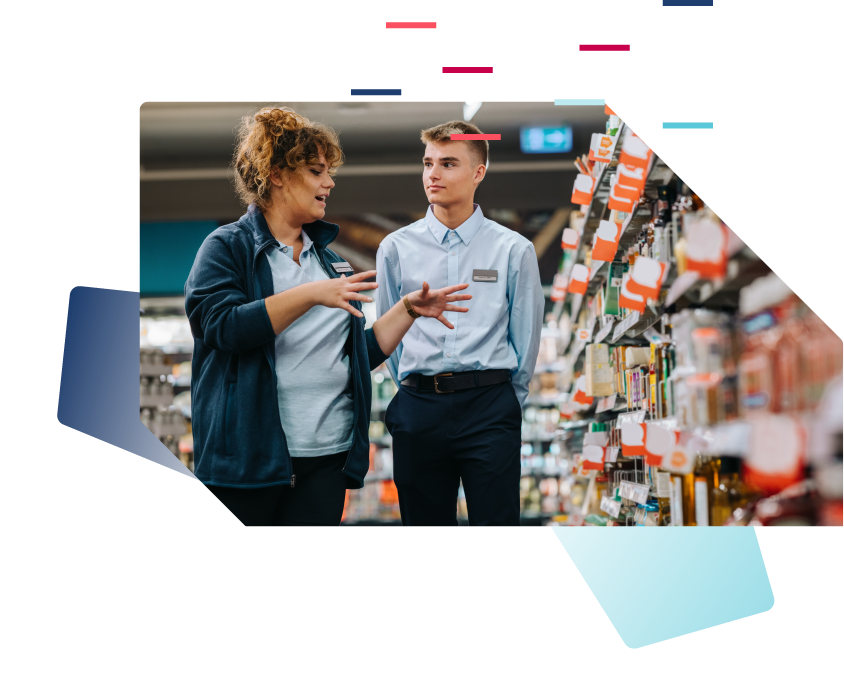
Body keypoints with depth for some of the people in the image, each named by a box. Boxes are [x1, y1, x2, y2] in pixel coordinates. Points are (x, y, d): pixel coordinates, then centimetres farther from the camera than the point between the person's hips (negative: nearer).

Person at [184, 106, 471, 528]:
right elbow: (222, 324, -18)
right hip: (250, 457, -5)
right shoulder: (226, 247, 0)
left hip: (328, 455, 6)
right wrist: (311, 295, -23)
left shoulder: (328, 258, 19)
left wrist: (409, 309, 10)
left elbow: (362, 353, 21)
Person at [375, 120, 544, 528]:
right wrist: (416, 394, 12)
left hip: (490, 405, -2)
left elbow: (526, 337, 7)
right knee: (424, 523, 8)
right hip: (419, 407, 2)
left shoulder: (513, 249, 2)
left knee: (496, 521, -4)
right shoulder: (396, 248, 6)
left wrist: (508, 401, 10)